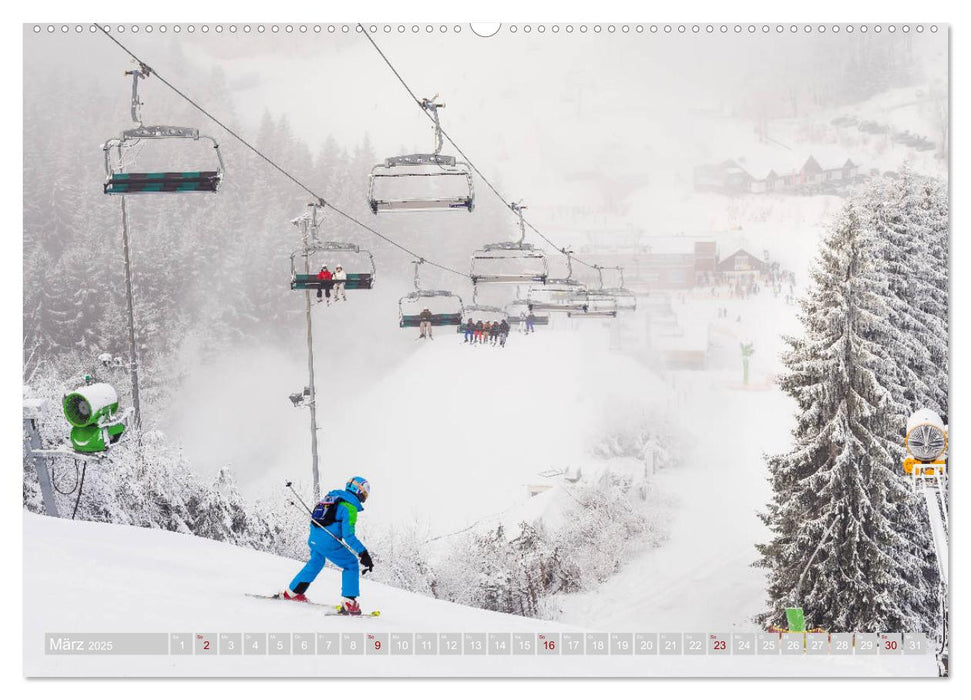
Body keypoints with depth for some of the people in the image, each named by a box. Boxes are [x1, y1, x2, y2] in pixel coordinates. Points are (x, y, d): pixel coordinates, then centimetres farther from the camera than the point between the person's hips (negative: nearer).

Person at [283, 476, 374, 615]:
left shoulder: (332, 496, 13)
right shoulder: (350, 507, -11)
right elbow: (348, 534, -20)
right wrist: (363, 553, -22)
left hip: (313, 540, 8)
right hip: (330, 544, -8)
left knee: (316, 563, 33)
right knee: (351, 566, 8)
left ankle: (291, 593, 40)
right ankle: (349, 603, 1)